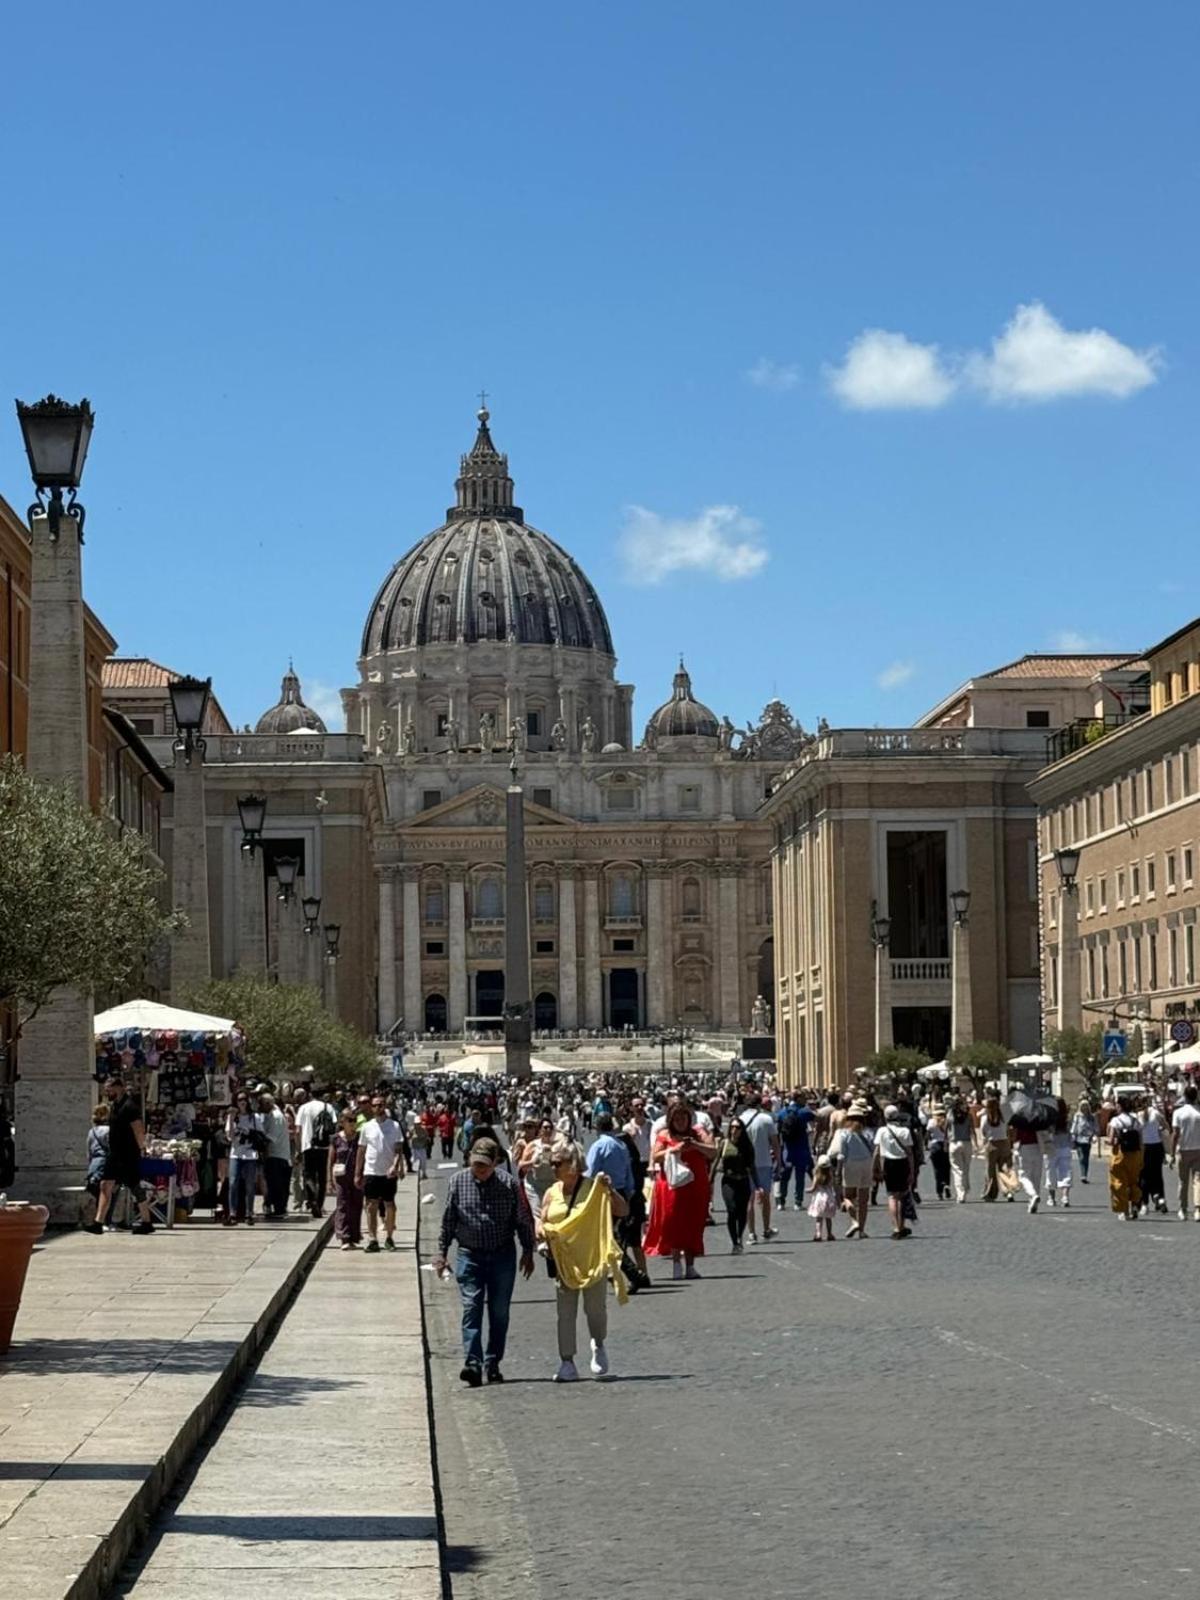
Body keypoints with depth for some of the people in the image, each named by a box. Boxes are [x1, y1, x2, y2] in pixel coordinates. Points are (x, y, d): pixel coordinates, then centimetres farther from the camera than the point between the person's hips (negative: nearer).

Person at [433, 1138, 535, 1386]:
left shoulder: (509, 1184, -5)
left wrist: (528, 1252, 4)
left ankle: (493, 1364, 14)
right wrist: (442, 1251, 5)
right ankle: (473, 1363, -18)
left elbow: (524, 1221, 3)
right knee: (471, 1308, -11)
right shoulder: (458, 1182, -1)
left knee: (499, 1312, 5)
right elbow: (448, 1220, 6)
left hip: (503, 1256, 0)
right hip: (469, 1255, 0)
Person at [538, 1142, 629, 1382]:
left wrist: (610, 1190, -20)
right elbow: (541, 1221, 12)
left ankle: (599, 1346, 26)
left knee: (595, 1308, -2)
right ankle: (567, 1364, 5)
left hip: (594, 1258, -3)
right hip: (563, 1261, 3)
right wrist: (541, 1229, -11)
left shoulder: (594, 1187, -3)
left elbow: (623, 1211, -6)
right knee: (565, 1313, 2)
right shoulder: (552, 1193, 8)